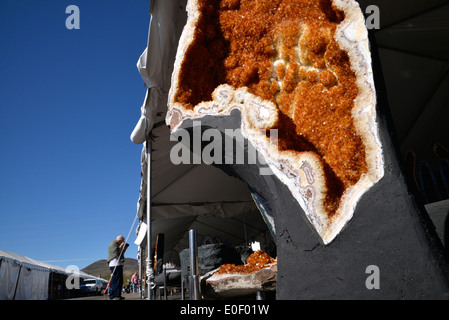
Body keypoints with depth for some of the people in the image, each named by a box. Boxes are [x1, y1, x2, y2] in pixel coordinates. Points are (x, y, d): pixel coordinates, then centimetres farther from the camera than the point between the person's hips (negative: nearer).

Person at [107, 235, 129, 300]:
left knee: (120, 281, 10)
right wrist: (121, 246, -6)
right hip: (115, 265, -11)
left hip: (119, 264, 11)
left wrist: (124, 248, 16)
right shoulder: (113, 244, -4)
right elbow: (117, 252, -18)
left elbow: (121, 253, 25)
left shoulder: (117, 244, 25)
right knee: (115, 280, -13)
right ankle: (112, 296, -14)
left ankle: (118, 295, 15)